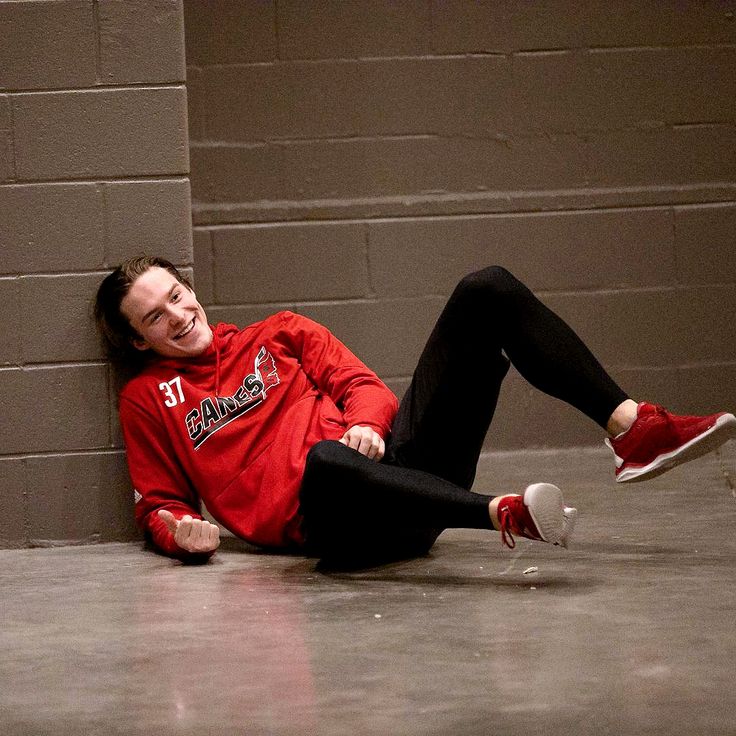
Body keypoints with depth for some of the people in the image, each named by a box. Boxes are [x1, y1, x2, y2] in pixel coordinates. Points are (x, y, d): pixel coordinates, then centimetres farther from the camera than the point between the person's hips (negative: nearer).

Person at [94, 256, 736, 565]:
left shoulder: (279, 336, 25)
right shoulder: (148, 400, 17)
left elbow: (361, 383, 17)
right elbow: (159, 504, 18)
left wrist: (365, 422, -6)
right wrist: (182, 532, -6)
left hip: (394, 458, 5)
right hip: (329, 520, -5)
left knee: (486, 291, -9)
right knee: (325, 458, -46)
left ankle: (630, 426, -24)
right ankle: (505, 514, -54)